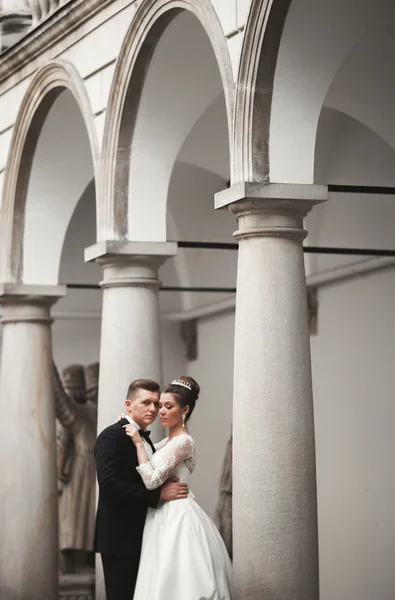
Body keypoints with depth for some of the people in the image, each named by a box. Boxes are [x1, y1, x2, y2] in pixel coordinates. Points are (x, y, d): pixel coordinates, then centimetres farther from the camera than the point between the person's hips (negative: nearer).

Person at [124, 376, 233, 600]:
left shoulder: (182, 442, -14)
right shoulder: (168, 442, 15)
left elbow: (152, 481, -21)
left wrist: (139, 442, -14)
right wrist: (136, 439, 11)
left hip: (177, 519, -9)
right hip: (166, 516, 9)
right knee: (168, 582, 9)